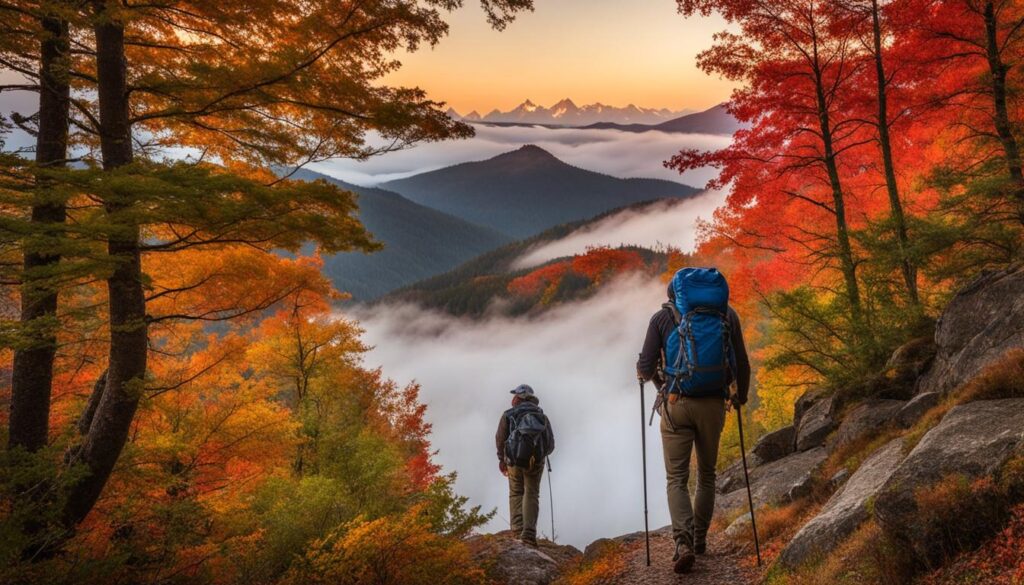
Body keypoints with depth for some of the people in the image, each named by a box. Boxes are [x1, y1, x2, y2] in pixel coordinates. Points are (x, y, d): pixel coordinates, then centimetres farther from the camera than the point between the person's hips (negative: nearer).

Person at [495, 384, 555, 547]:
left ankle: (517, 529, 4)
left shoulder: (508, 414, 6)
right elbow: (551, 444, 9)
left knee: (516, 493, 16)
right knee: (532, 495, 7)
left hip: (514, 459, -1)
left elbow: (500, 438, 0)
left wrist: (501, 459, 14)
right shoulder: (542, 416, 13)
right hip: (536, 460, 1)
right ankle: (529, 533, -7)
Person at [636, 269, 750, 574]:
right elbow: (742, 364, 6)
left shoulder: (663, 316, 0)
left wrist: (649, 375, 21)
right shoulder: (727, 313, 5)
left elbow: (645, 369, -3)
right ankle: (699, 539, 29)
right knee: (707, 475, 20)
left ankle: (683, 542, -13)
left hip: (676, 404, -2)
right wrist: (741, 395, 24)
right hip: (713, 405, 2)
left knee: (677, 478, 5)